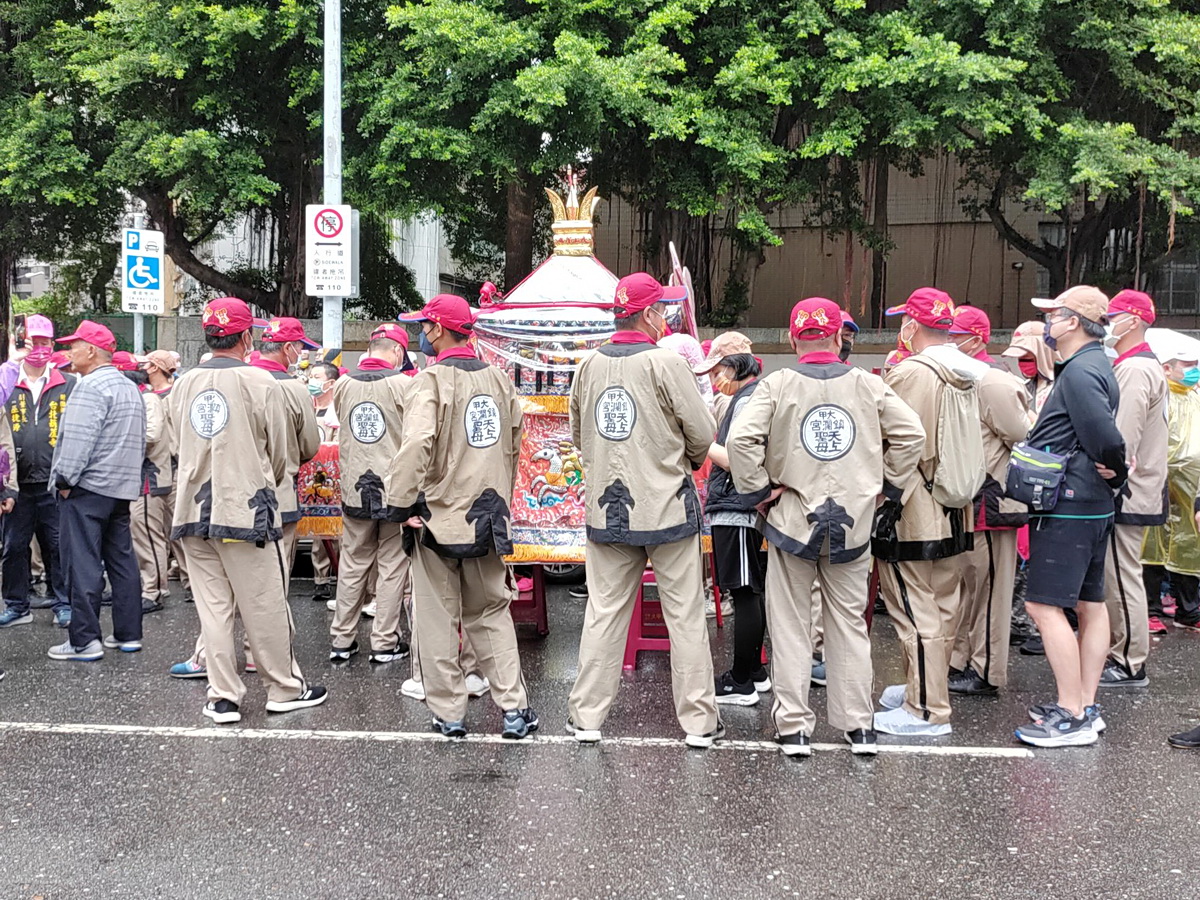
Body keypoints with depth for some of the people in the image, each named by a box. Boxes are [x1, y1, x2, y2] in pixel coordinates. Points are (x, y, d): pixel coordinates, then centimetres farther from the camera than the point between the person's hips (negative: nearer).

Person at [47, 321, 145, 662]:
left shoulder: (91, 387, -13)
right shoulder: (130, 388, 17)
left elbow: (78, 439, -20)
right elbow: (140, 442, 20)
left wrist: (65, 480, -12)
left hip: (87, 488, -9)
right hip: (123, 488, 9)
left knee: (83, 565, -5)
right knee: (122, 561, 11)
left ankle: (84, 640, -4)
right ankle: (129, 634, 15)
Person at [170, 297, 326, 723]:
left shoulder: (184, 385, 6)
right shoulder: (259, 383, -7)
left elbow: (183, 444, 14)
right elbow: (278, 452, 0)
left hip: (194, 510, 5)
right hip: (246, 509, -4)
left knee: (213, 606, 8)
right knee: (265, 606, 5)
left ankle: (223, 697, 13)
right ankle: (285, 688, 16)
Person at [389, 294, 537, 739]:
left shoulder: (433, 380, -14)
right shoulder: (498, 378, 6)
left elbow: (416, 445, -27)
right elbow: (514, 444, 15)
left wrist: (402, 506, -19)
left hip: (438, 517, -5)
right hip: (487, 517, 6)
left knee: (439, 620, 6)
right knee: (491, 614, 16)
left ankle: (449, 713, 12)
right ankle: (514, 708, 12)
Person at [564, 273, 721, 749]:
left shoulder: (590, 366, 3)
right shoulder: (666, 363, -12)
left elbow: (579, 436, 13)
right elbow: (703, 434, -9)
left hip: (607, 508, 4)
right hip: (667, 508, -4)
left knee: (603, 613, 11)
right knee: (685, 615, 5)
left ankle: (586, 715, 16)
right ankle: (699, 721, 11)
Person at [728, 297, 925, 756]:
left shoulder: (777, 385, -6)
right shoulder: (868, 385, 1)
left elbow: (740, 439, -16)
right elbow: (911, 434, -1)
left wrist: (760, 488, -5)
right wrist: (888, 485, 7)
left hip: (792, 521, -2)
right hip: (853, 525, 2)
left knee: (791, 627, 7)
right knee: (850, 624, 12)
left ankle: (793, 727, 9)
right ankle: (858, 725, 17)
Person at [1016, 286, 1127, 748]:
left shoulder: (1080, 371, -18)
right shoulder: (1096, 365, 14)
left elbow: (1105, 435, -24)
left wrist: (1114, 471, -8)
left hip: (1067, 509, -11)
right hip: (1093, 507, 11)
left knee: (1045, 605, -8)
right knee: (1090, 604, 13)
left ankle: (1072, 716, -6)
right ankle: (1086, 706, 22)